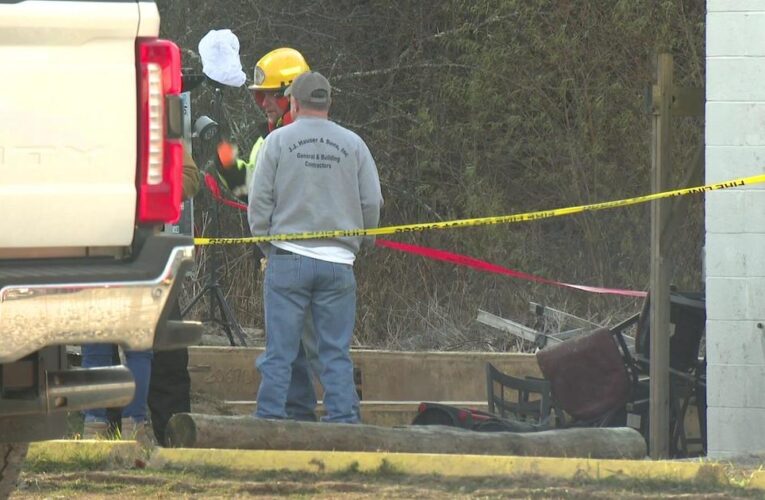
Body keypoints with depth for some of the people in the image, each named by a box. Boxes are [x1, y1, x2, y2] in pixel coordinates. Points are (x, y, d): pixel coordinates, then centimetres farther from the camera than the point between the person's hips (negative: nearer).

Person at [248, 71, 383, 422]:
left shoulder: (278, 141, 0)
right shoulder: (353, 144, 6)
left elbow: (259, 200, 0)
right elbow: (373, 202, 7)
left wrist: (265, 243, 13)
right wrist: (360, 242, 21)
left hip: (288, 258, -1)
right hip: (338, 261, 1)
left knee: (279, 352, 0)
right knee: (337, 352, 4)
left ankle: (270, 417, -1)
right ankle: (343, 418, 0)